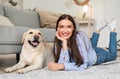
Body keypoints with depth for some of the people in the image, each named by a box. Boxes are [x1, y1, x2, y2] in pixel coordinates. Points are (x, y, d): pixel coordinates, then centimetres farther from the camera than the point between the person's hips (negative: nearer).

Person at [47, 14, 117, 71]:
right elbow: (63, 63, -38)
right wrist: (64, 43, -46)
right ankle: (98, 30, 44)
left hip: (97, 55, -4)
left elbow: (83, 65, -44)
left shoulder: (79, 37, -41)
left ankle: (112, 28, 37)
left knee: (112, 55, 29)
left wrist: (60, 66, -53)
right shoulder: (58, 41, -29)